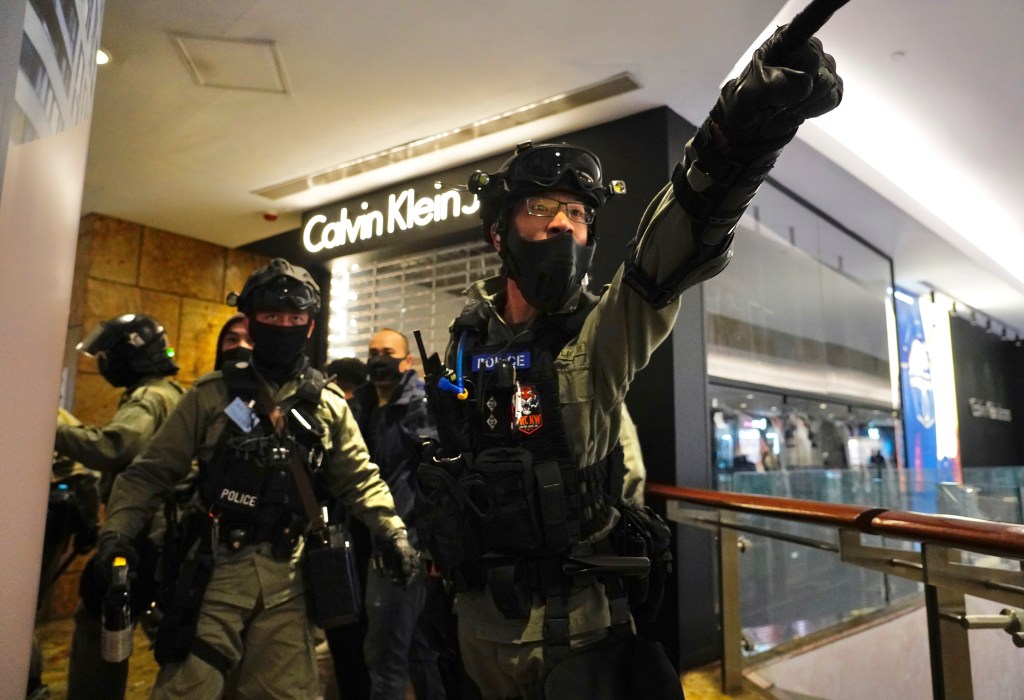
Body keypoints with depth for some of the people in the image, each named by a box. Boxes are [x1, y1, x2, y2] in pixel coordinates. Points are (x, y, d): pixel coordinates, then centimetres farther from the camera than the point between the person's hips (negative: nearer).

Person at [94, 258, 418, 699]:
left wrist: (392, 532, -7)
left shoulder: (328, 405, 6)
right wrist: (117, 531, -11)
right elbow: (153, 471, 2)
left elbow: (360, 478, 6)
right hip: (217, 568, -1)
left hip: (287, 577, 2)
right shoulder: (212, 395, 2)